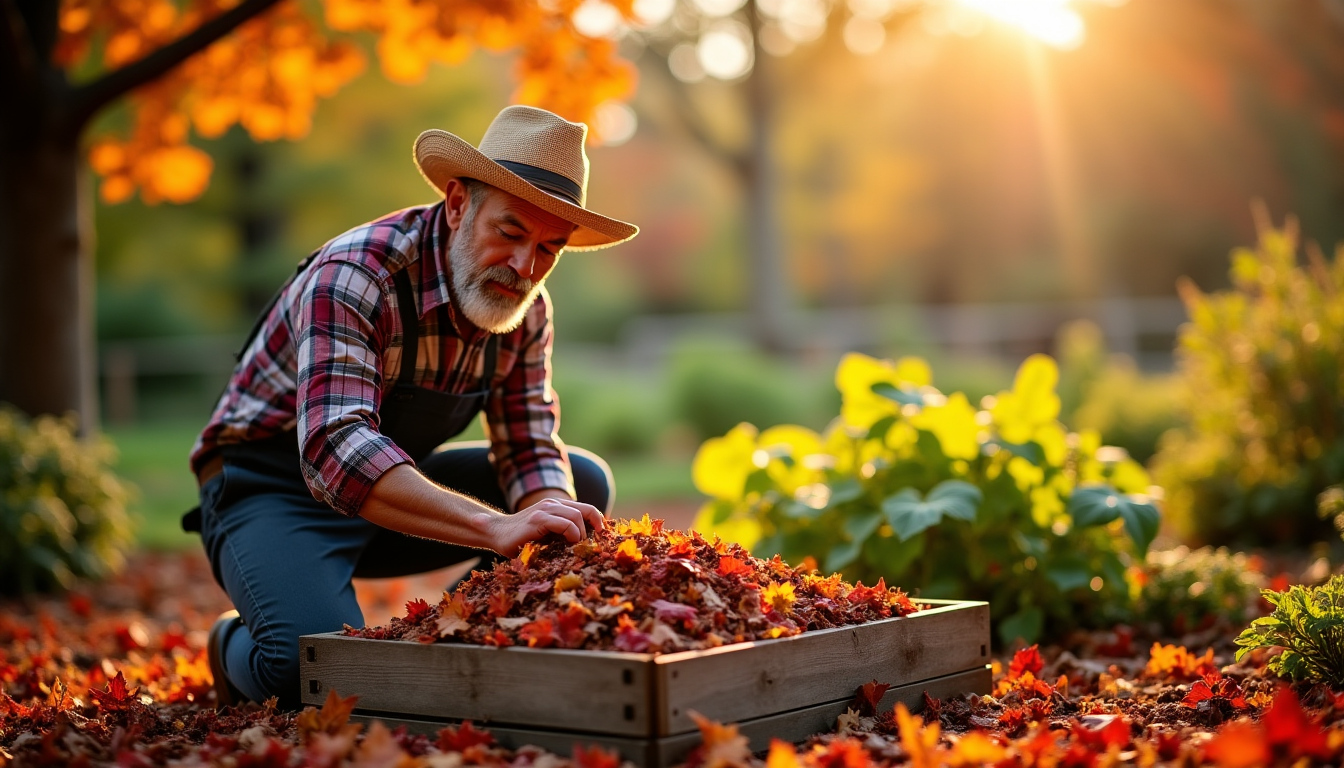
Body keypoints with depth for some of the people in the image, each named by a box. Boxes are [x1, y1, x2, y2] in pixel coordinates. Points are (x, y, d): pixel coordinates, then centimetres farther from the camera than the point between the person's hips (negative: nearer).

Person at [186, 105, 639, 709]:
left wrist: (562, 549, -24)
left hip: (398, 486, 7)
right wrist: (498, 529, -53)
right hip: (270, 490, -7)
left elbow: (529, 450, -2)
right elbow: (336, 453, -43)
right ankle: (240, 648, 3)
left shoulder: (526, 307, -6)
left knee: (584, 483, -3)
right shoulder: (354, 278, -30)